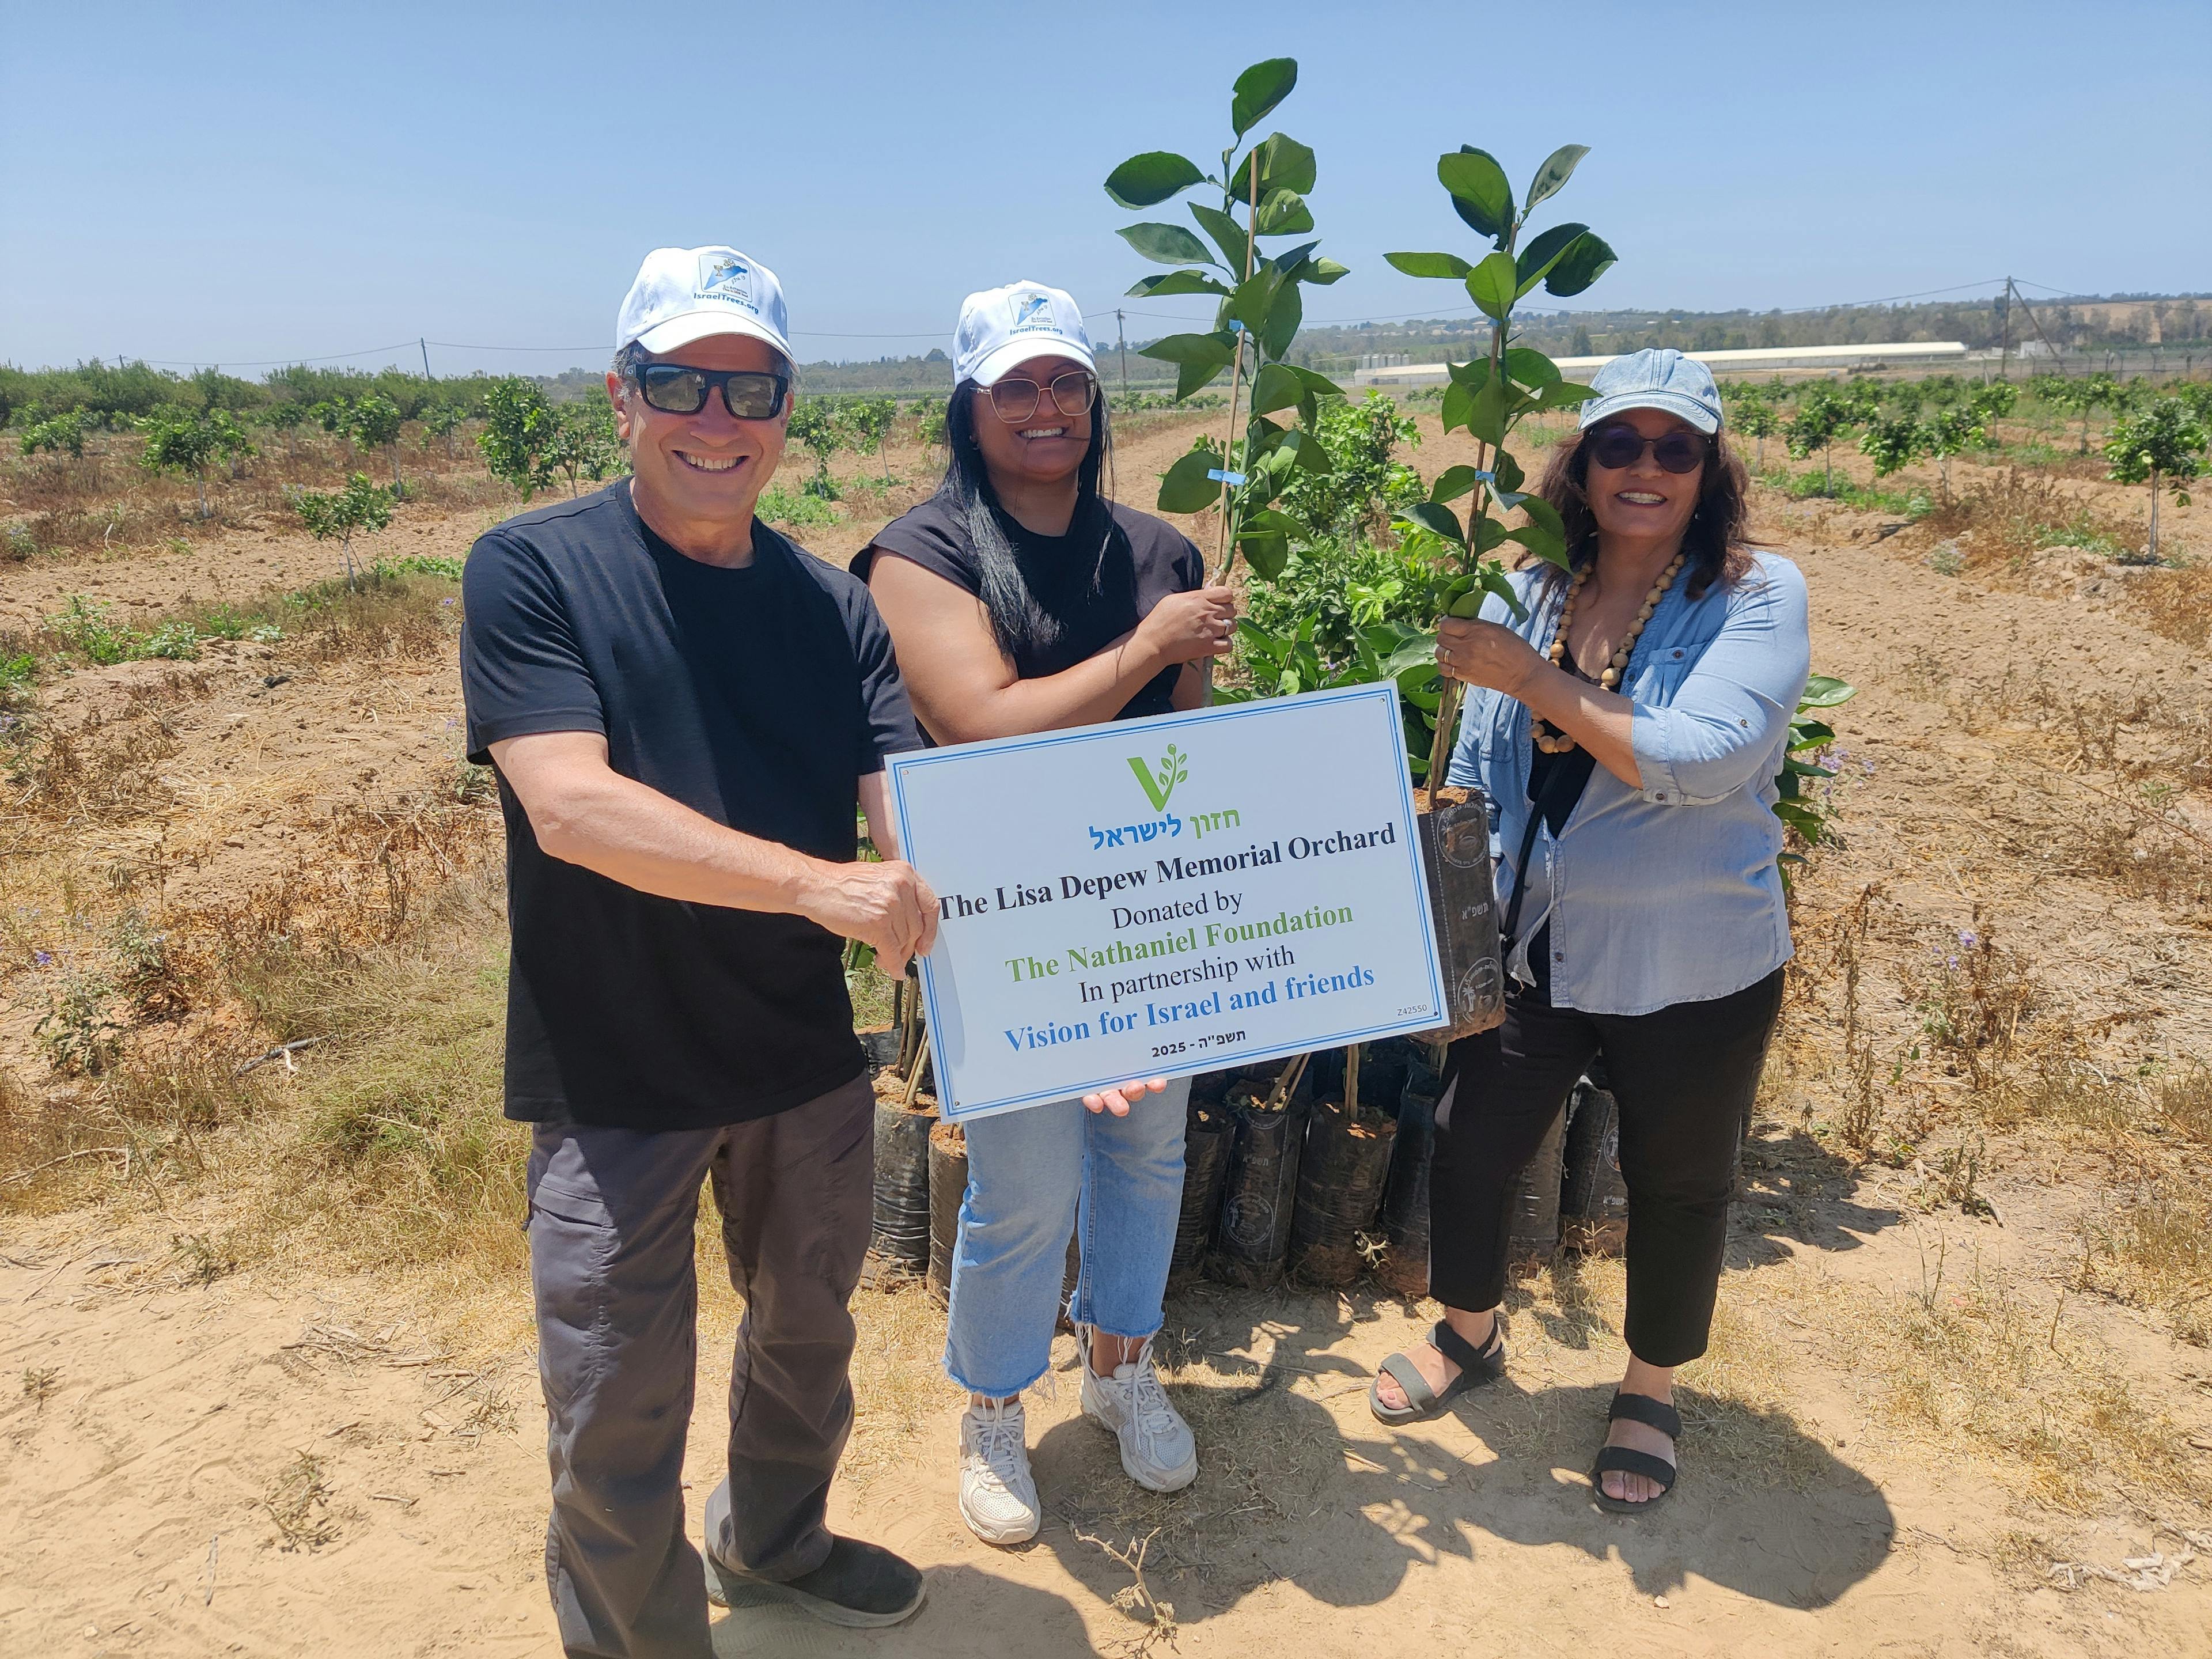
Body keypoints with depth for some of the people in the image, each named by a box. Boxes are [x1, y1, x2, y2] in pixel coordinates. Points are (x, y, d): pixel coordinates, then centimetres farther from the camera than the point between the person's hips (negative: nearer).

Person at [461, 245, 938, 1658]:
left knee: (808, 1329, 24)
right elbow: (570, 806, -24)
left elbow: (920, 822, -9)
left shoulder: (835, 609, 0)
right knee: (618, 1416, 8)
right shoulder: (533, 570, -11)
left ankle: (775, 1544, 52)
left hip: (808, 1055, 5)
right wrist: (816, 881, -34)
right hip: (615, 1074, -4)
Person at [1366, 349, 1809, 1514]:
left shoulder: (1756, 597, -13)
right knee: (1468, 1146, 15)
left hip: (1692, 971, -3)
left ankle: (1651, 1388, 43)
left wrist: (1532, 676, -27)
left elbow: (1707, 757, -28)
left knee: (1676, 1186, 16)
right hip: (1531, 948, 4)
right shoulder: (1531, 593, -1)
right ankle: (1470, 1334, 45)